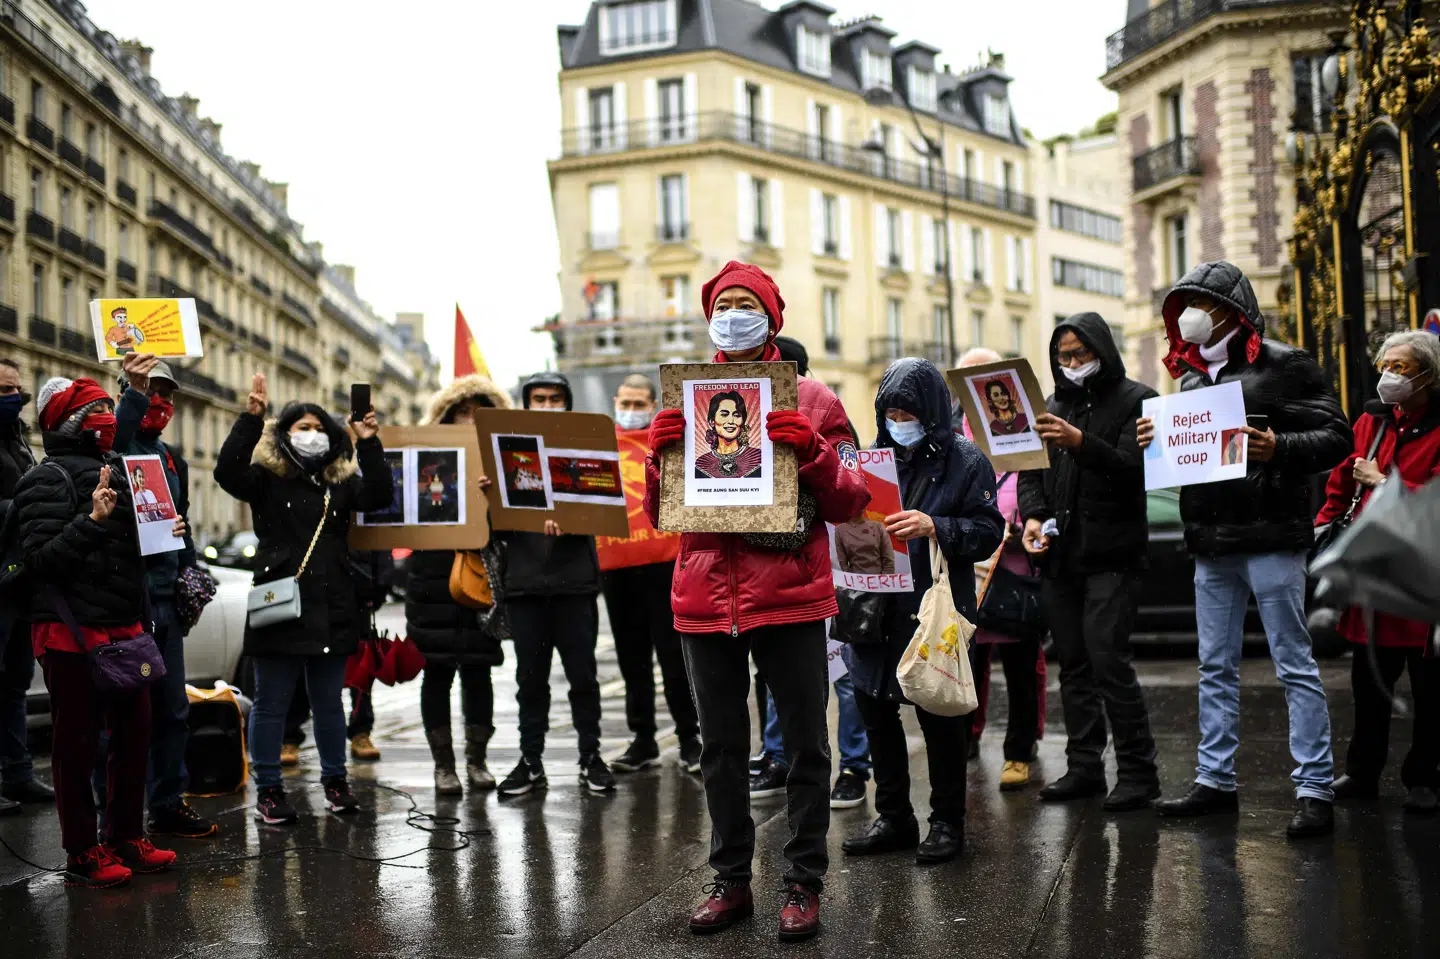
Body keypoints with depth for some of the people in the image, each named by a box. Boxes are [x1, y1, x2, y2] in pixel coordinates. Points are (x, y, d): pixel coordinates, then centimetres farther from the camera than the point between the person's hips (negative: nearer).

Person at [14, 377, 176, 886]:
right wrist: (92, 520, -26)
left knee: (135, 733, 10)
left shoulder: (115, 470, 16)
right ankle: (83, 852, 10)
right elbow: (41, 558, -17)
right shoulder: (47, 480, -8)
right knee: (78, 743, 0)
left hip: (124, 628, 8)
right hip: (73, 633, -8)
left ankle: (126, 838, 22)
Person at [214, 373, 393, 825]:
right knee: (271, 704, 5)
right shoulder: (267, 479, 0)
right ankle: (268, 790, 15)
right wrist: (250, 418, -23)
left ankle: (335, 781, 27)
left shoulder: (340, 482, 11)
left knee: (329, 702, 14)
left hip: (332, 611, 4)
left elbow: (378, 496, -4)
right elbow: (227, 472, -18)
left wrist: (369, 444, -11)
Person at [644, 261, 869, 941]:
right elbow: (659, 514, 11)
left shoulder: (809, 400, 2)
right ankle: (732, 880, 25)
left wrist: (811, 451, -17)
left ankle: (804, 884, 18)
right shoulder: (685, 402, 10)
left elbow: (850, 503, 0)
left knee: (804, 746, 5)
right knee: (721, 747, 12)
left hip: (789, 597, -3)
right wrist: (659, 454, -8)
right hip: (705, 598, 3)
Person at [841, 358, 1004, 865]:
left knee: (939, 714, 3)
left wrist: (935, 527, -23)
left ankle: (947, 823, 19)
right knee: (874, 708, 11)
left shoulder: (964, 460, -5)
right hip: (877, 608, 6)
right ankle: (894, 818, 26)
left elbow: (988, 530, -9)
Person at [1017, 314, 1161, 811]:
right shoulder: (1054, 405, 17)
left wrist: (1079, 442, -28)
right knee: (1072, 664, 9)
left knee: (1108, 660, -11)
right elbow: (1030, 471, 16)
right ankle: (1084, 767, 17)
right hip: (1059, 555, 6)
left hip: (1110, 555, -6)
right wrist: (1033, 516, -3)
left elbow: (1135, 468, -14)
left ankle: (1137, 772, -1)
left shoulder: (1136, 400, -1)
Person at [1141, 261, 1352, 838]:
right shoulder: (1192, 376, 16)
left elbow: (1336, 437, -8)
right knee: (1215, 667, 12)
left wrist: (1279, 448, -25)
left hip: (1271, 536, -7)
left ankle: (1315, 790, 4)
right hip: (1210, 545, 7)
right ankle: (1215, 781, 21)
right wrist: (1153, 442, 2)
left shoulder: (1283, 365, -4)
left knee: (1294, 665, -2)